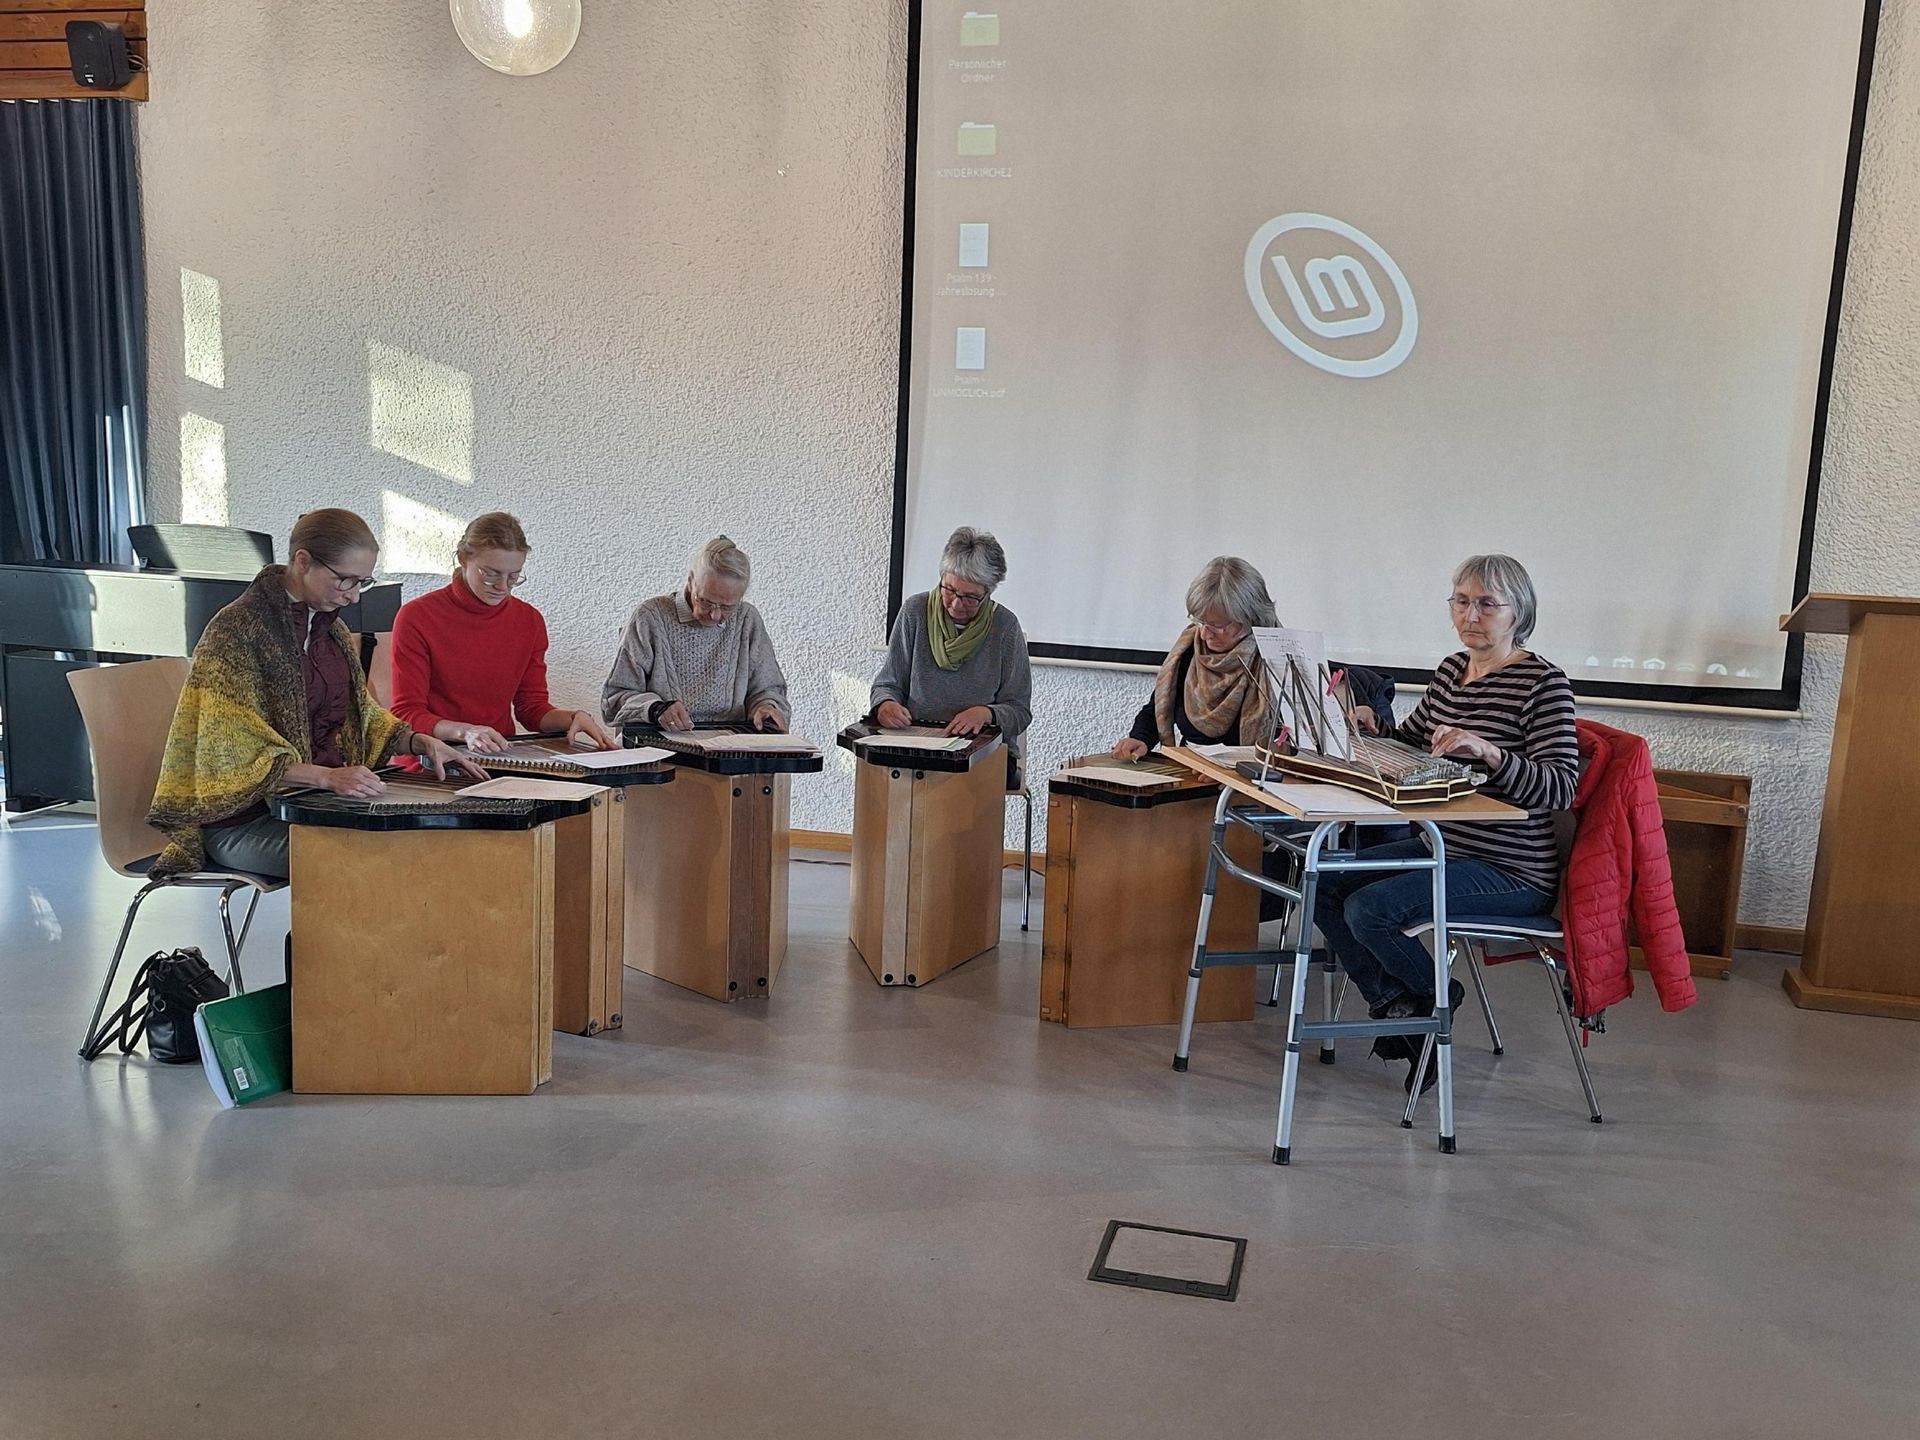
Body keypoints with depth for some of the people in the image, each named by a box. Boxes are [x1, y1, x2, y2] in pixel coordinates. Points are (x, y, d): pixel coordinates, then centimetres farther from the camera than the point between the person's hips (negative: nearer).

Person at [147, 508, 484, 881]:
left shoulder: (330, 628, 12)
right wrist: (327, 776, -29)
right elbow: (236, 754, -17)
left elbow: (361, 717, 22)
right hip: (245, 818, -7)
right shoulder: (235, 631, -12)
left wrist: (421, 742, 3)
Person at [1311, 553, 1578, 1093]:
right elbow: (1406, 743, 20)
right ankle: (1395, 1007, 7)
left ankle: (1434, 996, 7)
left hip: (1511, 873, -8)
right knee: (1322, 882, -3)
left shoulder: (1543, 681, -14)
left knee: (1368, 909, -23)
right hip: (1441, 847, 8)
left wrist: (1489, 751, -37)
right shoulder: (1452, 669, 9)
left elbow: (1560, 788, -22)